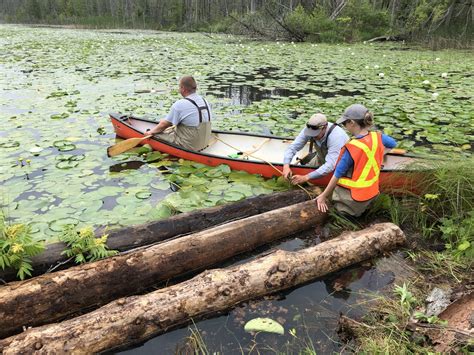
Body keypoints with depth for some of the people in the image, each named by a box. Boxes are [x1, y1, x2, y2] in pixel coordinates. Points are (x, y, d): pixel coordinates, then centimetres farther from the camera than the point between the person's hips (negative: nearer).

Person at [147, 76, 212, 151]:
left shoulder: (179, 105, -19)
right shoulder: (205, 101, 3)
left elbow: (164, 125, -8)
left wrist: (151, 131, 11)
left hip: (189, 146, -8)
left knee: (157, 133, 4)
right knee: (172, 128, 24)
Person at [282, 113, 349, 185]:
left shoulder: (336, 136, -37)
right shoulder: (308, 130, -23)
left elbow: (330, 166, -42)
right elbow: (293, 147, -20)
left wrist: (306, 177, -47)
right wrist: (286, 166, -39)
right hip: (321, 159, 5)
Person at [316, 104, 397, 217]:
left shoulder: (352, 148, -26)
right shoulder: (377, 137, -7)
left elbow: (337, 175, -18)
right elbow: (393, 144, 17)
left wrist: (323, 196, -9)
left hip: (355, 197, -7)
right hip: (372, 192, 7)